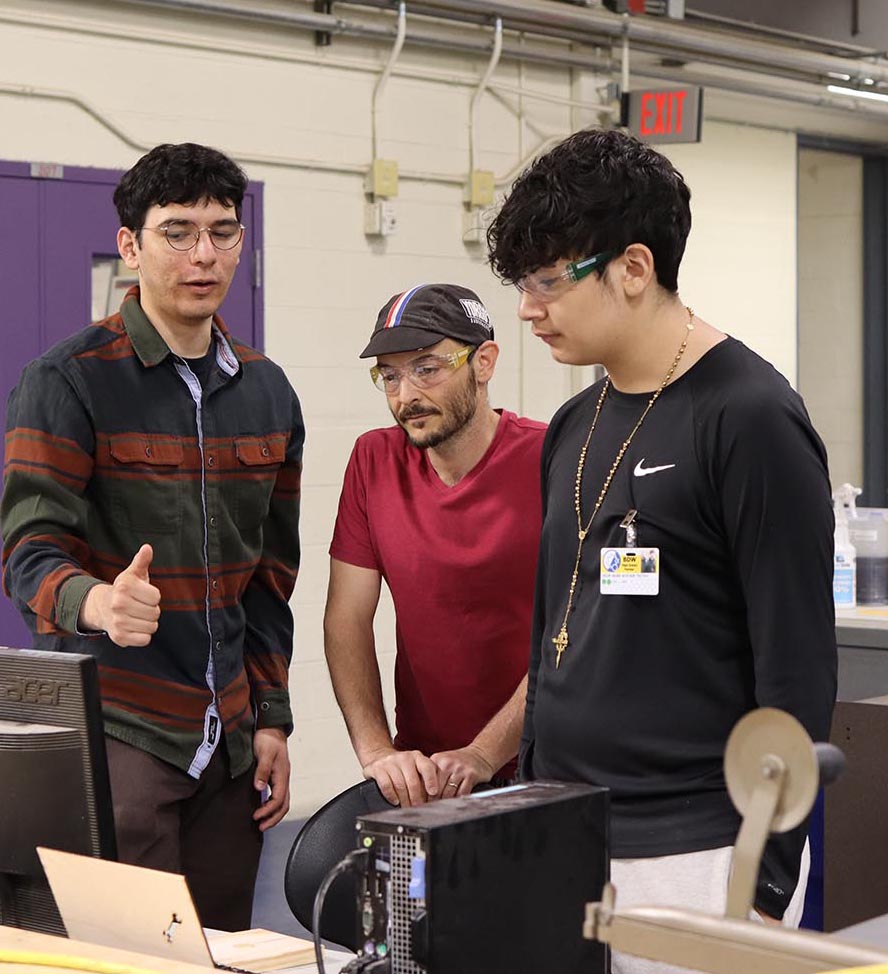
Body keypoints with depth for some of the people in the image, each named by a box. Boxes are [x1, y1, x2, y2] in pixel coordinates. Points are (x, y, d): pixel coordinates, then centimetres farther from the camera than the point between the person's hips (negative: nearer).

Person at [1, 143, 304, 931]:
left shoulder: (268, 393, 11)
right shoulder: (69, 382, -6)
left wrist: (272, 718, 10)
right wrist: (98, 604, -35)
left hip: (227, 738, 6)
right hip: (114, 727, -5)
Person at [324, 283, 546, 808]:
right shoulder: (375, 461, 5)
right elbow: (347, 619, 1)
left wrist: (485, 755, -20)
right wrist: (377, 750, -12)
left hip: (534, 772, -3)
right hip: (418, 771, 4)